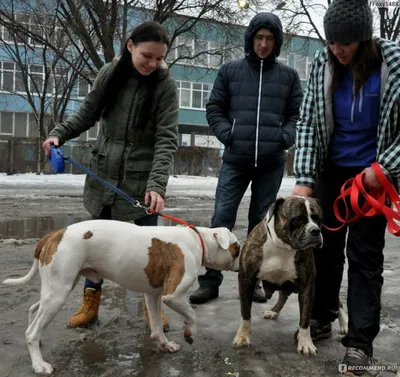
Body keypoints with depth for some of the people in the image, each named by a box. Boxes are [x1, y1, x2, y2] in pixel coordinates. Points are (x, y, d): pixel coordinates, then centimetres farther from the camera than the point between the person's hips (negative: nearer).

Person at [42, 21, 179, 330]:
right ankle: (90, 303, 27)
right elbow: (87, 113, 10)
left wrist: (157, 184, -28)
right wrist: (60, 133, -5)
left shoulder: (166, 86, -10)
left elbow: (167, 139, -17)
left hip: (142, 179, -3)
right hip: (103, 173, 3)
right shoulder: (109, 74, -2)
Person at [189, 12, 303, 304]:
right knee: (222, 219, -4)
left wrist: (284, 138, -5)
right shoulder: (230, 70, 8)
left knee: (261, 222, 9)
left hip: (272, 162, 1)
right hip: (235, 160, -1)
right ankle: (210, 281, 6)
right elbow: (215, 109, 9)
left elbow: (298, 113, 12)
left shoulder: (288, 75, 9)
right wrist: (228, 136, -6)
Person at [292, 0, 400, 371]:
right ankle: (320, 319, 26)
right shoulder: (322, 64, -5)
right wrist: (304, 179, -12)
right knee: (325, 246, 10)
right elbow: (307, 122, -5)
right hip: (331, 169, 3)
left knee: (365, 256, -1)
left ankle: (360, 341, 8)